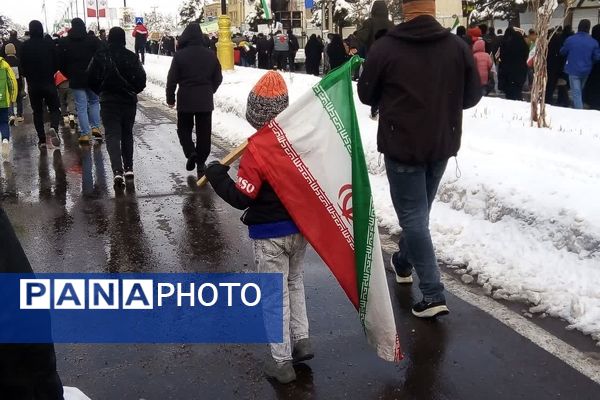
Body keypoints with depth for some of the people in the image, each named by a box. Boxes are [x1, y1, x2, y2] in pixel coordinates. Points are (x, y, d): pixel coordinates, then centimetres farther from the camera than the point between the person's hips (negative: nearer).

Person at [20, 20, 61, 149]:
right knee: (54, 108, 9)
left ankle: (42, 140, 5)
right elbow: (57, 63, -3)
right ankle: (54, 128, -21)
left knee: (37, 111, 10)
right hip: (49, 82, -1)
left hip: (33, 84, 1)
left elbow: (23, 66, -2)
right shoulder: (50, 43, -7)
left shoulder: (25, 46, -5)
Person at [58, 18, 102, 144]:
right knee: (94, 102, 19)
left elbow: (60, 63, 2)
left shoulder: (64, 43, 1)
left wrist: (69, 75, 13)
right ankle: (95, 127, 10)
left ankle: (85, 134, 1)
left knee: (81, 107, 2)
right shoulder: (94, 40, -2)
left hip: (76, 80, 0)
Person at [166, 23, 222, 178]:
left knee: (184, 128, 16)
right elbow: (218, 78, 8)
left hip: (185, 100, -2)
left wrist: (170, 98, 5)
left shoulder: (180, 55, -10)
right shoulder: (211, 55, 0)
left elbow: (172, 79, -8)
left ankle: (191, 152, -7)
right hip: (205, 101, 2)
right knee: (203, 132, 9)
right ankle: (201, 162, 9)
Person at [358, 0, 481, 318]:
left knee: (412, 215, 2)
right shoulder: (458, 46, -6)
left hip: (402, 144, -4)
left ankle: (433, 294, -3)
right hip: (442, 143, 4)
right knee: (420, 210, 22)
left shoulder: (384, 48, -14)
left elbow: (366, 95, -1)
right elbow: (472, 96, 4)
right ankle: (404, 261, 43)